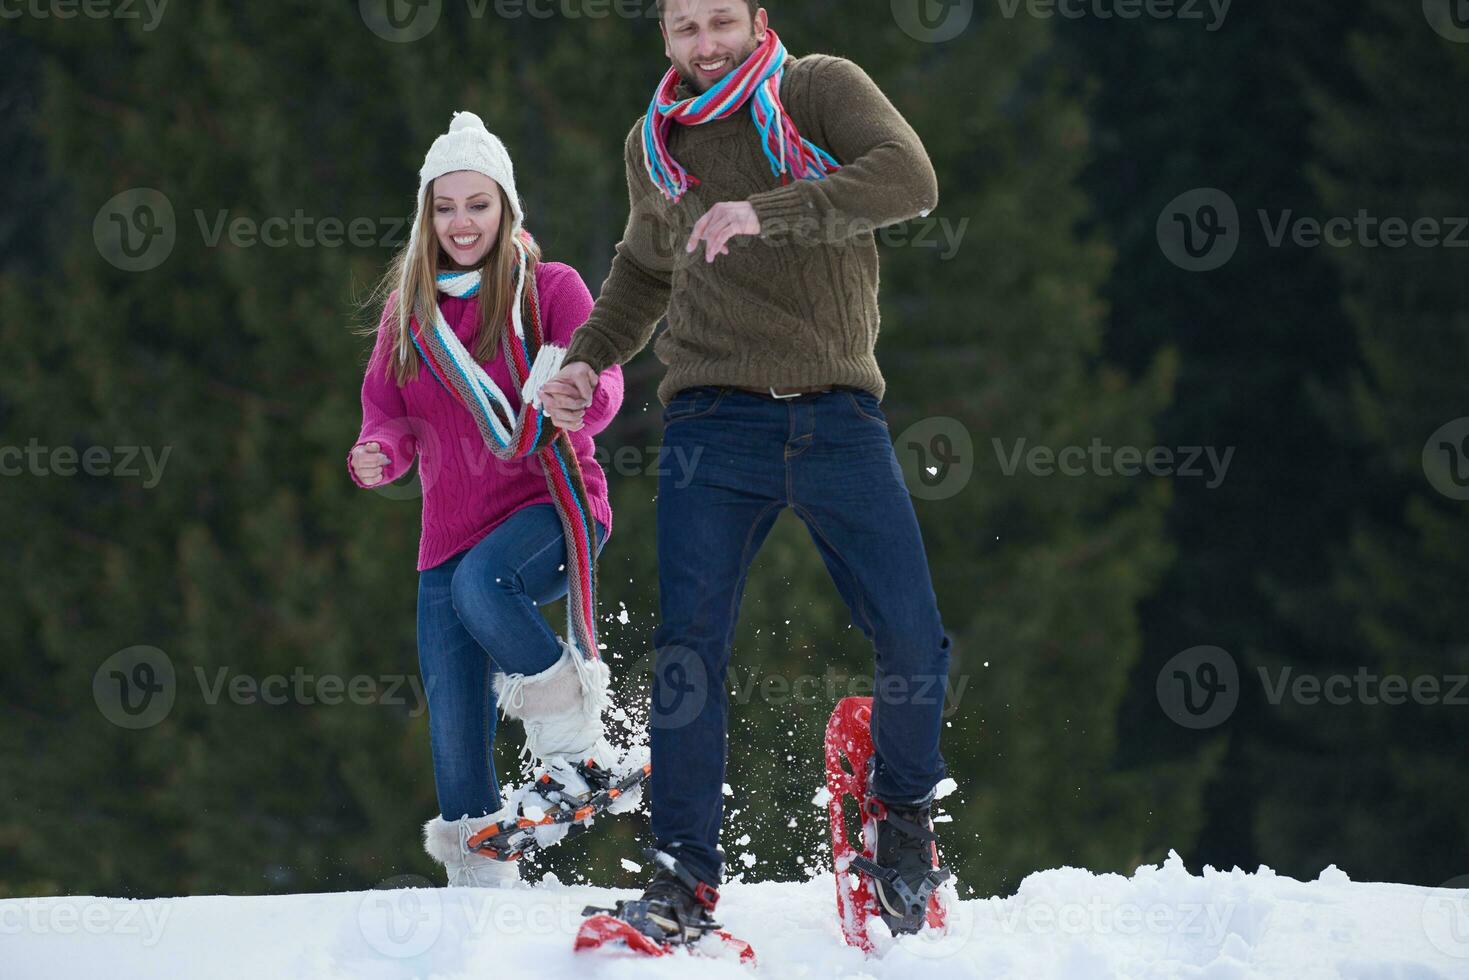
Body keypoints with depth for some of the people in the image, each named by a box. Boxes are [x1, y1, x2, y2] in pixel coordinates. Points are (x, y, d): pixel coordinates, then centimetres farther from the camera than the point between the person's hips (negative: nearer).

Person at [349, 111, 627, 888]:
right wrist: (379, 455, -13)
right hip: (453, 528, 4)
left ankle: (575, 746, -23)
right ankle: (478, 876, 10)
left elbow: (600, 379, -13)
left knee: (482, 583, -37)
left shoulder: (550, 289, 0)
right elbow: (389, 412, 11)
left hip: (550, 504, -4)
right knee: (454, 727, -3)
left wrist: (579, 404, -37)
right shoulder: (407, 309, 12)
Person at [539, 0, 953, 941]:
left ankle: (904, 811, 22)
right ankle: (687, 873, -6)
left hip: (838, 415, -2)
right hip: (716, 417, 2)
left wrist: (768, 211, -30)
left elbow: (910, 179, -20)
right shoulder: (653, 146, 12)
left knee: (914, 638, -4)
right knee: (690, 642, -11)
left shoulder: (823, 90, -1)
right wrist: (588, 359, 13)